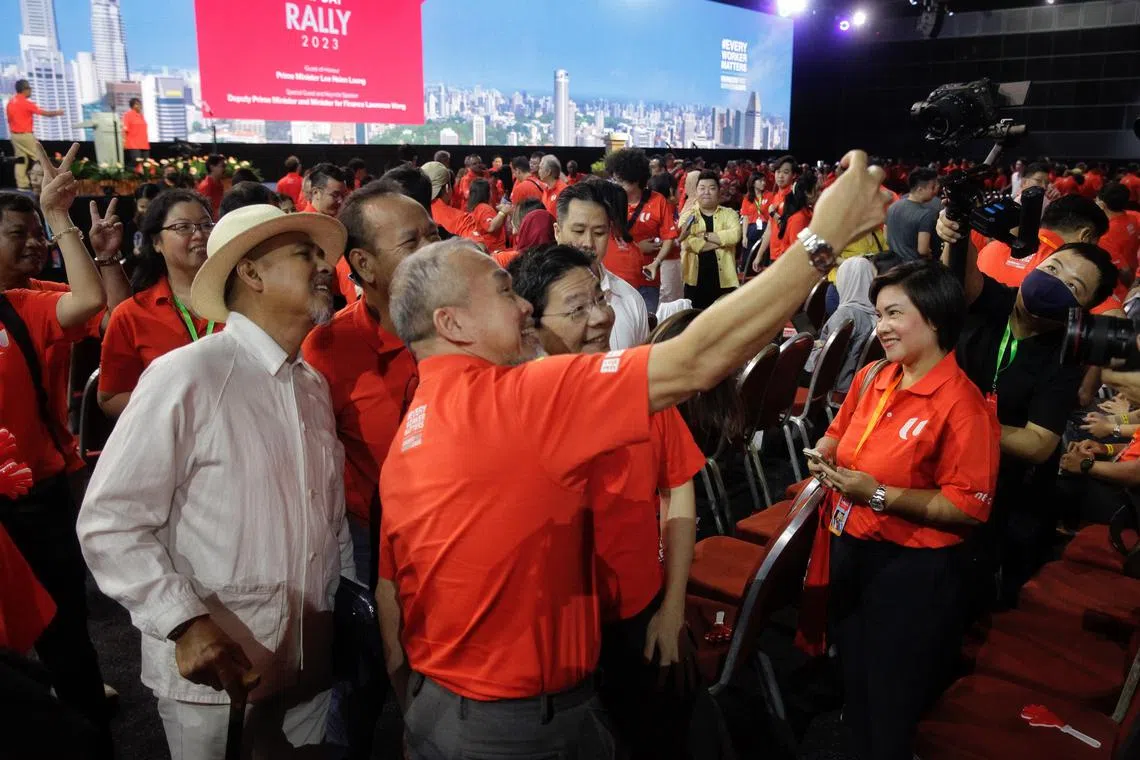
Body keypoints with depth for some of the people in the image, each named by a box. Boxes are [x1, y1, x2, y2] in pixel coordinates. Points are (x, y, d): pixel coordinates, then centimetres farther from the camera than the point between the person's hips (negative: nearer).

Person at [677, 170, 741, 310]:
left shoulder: (729, 214, 6)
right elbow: (689, 242, -15)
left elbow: (735, 235, -15)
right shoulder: (688, 215, 4)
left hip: (724, 281, 1)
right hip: (695, 281, 0)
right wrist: (722, 239, -10)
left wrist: (705, 235, -14)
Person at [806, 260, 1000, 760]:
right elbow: (838, 434, 19)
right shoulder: (871, 379, 2)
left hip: (911, 570, -7)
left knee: (890, 706, 11)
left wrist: (880, 495, -26)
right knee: (853, 678, 25)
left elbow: (970, 507, -22)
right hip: (848, 549, 7)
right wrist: (825, 457, -3)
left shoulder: (961, 403, -20)